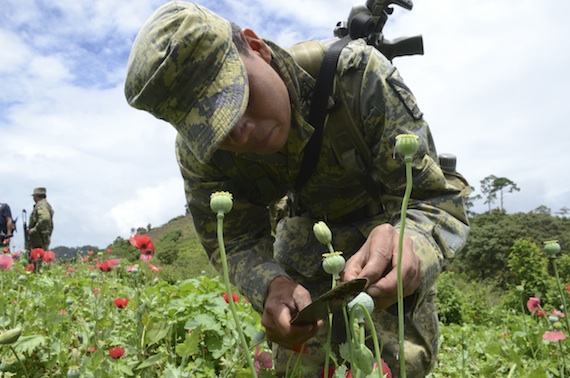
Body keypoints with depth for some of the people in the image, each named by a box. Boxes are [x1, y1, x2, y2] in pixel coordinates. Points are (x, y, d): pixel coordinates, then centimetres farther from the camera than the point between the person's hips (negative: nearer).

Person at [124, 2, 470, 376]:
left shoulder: (358, 74, -35)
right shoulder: (198, 152, -24)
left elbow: (432, 199, -34)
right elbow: (238, 242, -18)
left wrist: (410, 247, -58)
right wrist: (272, 286, -41)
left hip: (390, 224, -2)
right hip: (309, 228, 3)